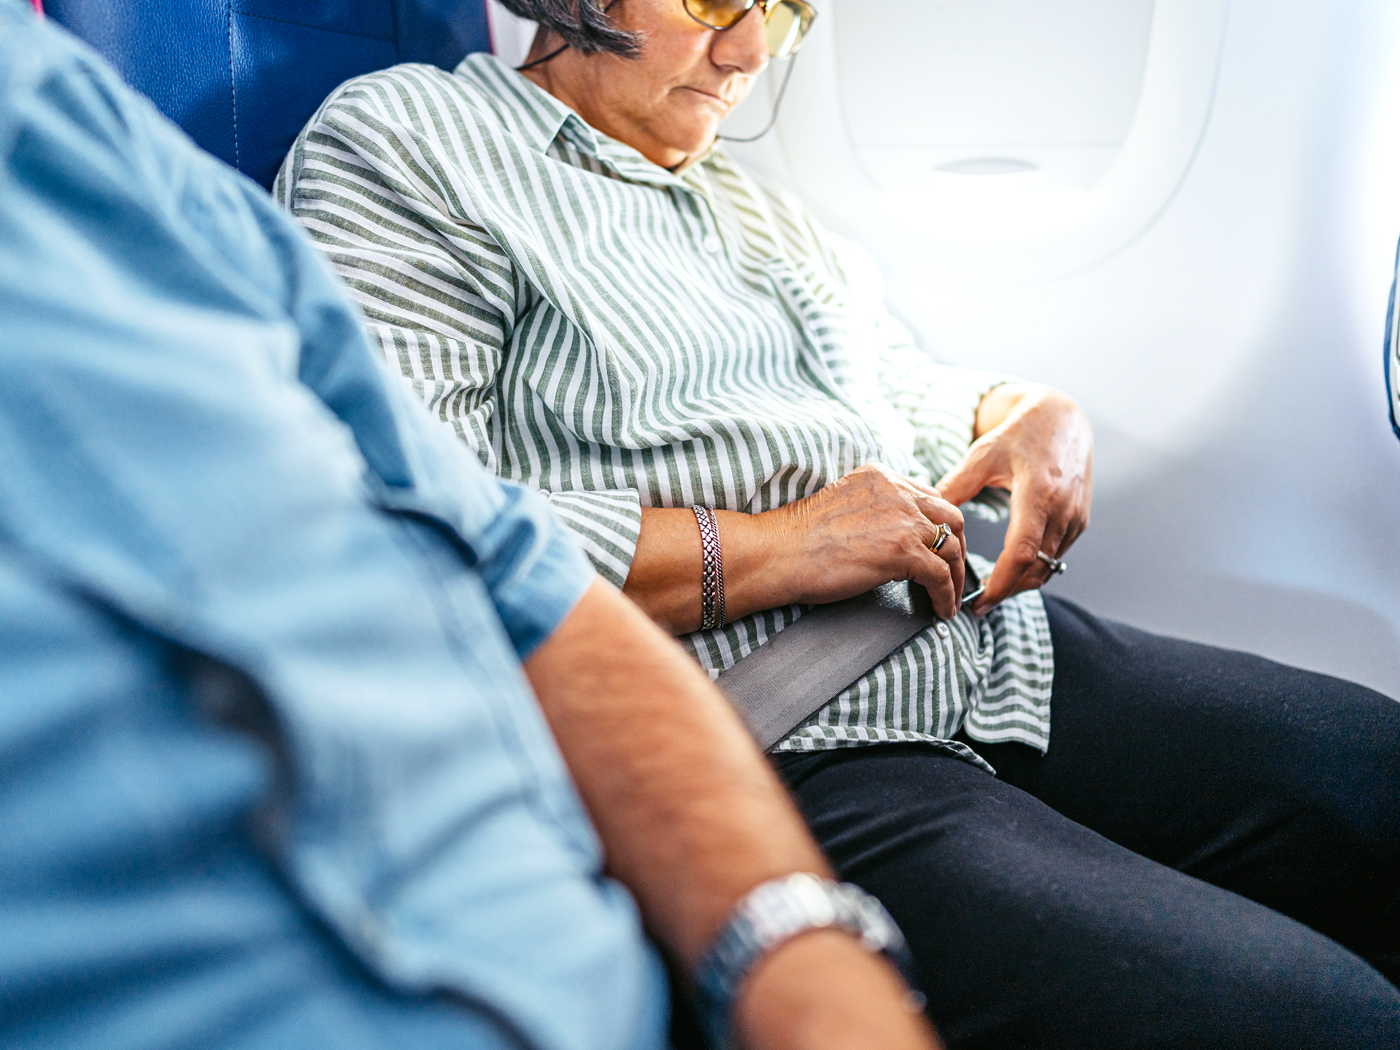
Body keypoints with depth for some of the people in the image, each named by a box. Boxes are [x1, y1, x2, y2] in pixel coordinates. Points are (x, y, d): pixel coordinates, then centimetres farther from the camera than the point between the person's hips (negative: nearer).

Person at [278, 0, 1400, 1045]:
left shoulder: (759, 202, 25)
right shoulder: (398, 141, 0)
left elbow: (917, 399, 31)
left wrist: (1037, 414, 6)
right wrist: (771, 550, -16)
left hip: (1002, 653, 9)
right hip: (777, 767, -9)